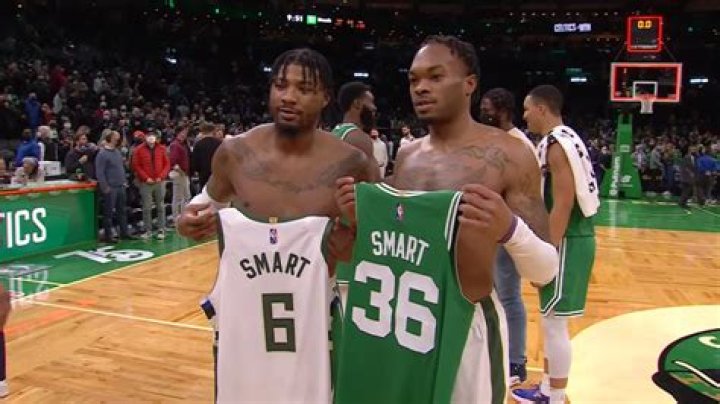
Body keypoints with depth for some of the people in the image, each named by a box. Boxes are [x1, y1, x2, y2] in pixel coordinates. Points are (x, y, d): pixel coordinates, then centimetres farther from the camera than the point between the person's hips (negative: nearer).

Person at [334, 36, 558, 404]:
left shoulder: (508, 155, -11)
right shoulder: (407, 156, 6)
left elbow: (545, 271, -12)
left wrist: (509, 228, -30)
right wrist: (362, 221, -2)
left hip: (467, 328, -6)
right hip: (396, 322, 6)